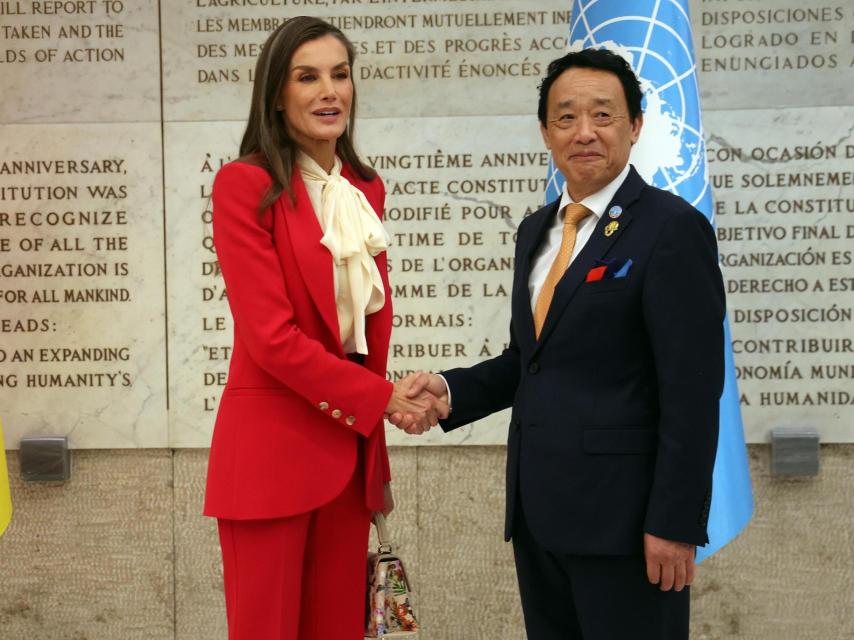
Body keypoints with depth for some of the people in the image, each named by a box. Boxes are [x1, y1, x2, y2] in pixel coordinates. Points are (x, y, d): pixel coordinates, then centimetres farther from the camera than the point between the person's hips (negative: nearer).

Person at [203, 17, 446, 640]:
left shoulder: (366, 190, 12)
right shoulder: (245, 183, -9)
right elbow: (270, 335, -15)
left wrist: (373, 445, 9)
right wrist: (380, 398, -10)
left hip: (350, 443, 6)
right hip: (271, 443, -6)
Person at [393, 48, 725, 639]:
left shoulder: (672, 228, -11)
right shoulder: (537, 230, 14)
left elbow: (692, 390, -15)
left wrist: (675, 524, -18)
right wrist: (451, 390, 0)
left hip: (622, 512, -7)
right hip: (538, 510, 7)